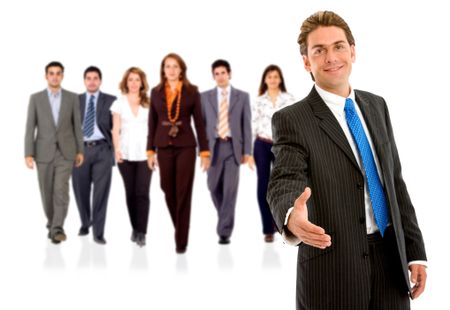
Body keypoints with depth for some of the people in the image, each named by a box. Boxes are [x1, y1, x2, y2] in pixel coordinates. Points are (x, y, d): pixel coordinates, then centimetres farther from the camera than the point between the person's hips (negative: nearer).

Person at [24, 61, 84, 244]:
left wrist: (80, 151, 3)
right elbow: (30, 128, -2)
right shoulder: (36, 98, 0)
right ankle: (52, 223, 31)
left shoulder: (72, 98, 2)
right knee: (47, 192, 9)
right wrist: (28, 154, -9)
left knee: (61, 190, -16)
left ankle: (57, 228, -17)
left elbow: (77, 125, 6)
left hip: (65, 152, -1)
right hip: (44, 152, 1)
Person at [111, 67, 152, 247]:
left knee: (142, 192, -9)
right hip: (126, 153, 1)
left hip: (144, 153, -1)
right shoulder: (119, 103, 6)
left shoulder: (149, 103, 6)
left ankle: (141, 232, -8)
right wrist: (116, 149, -10)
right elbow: (115, 129, 3)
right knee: (130, 192, 7)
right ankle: (135, 228, 19)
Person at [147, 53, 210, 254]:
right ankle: (180, 230, 31)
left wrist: (204, 151, -4)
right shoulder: (156, 92, 7)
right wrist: (150, 150, 3)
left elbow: (199, 122, 0)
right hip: (164, 147, 3)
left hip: (186, 146, -3)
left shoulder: (192, 91, 0)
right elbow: (152, 123, 8)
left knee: (183, 193, -4)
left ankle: (181, 241, 2)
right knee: (169, 192, 8)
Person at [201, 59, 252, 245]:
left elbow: (246, 125, 3)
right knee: (214, 187, 5)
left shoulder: (242, 96, 5)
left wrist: (247, 151, -4)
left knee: (230, 189, -7)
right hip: (213, 146, 2)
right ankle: (225, 218, 33)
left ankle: (224, 231, -3)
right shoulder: (205, 97, 8)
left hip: (233, 146, -2)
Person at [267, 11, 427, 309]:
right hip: (333, 268, -5)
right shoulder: (291, 120, -9)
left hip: (390, 258, 5)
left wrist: (415, 252, 10)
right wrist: (291, 217, -47)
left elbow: (395, 180, 12)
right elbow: (284, 183, -24)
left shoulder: (376, 106, 9)